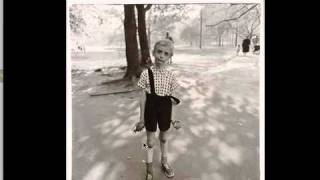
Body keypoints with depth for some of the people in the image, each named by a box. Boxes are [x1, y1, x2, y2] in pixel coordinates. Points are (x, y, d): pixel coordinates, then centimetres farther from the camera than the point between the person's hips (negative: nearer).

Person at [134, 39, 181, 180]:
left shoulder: (171, 76, -7)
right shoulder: (146, 74, -13)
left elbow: (173, 99, 0)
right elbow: (143, 97, -8)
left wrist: (173, 118, 3)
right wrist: (141, 118, -5)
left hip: (165, 111, 2)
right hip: (151, 110, -2)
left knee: (164, 138, 22)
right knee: (150, 141, 12)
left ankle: (164, 162, 46)